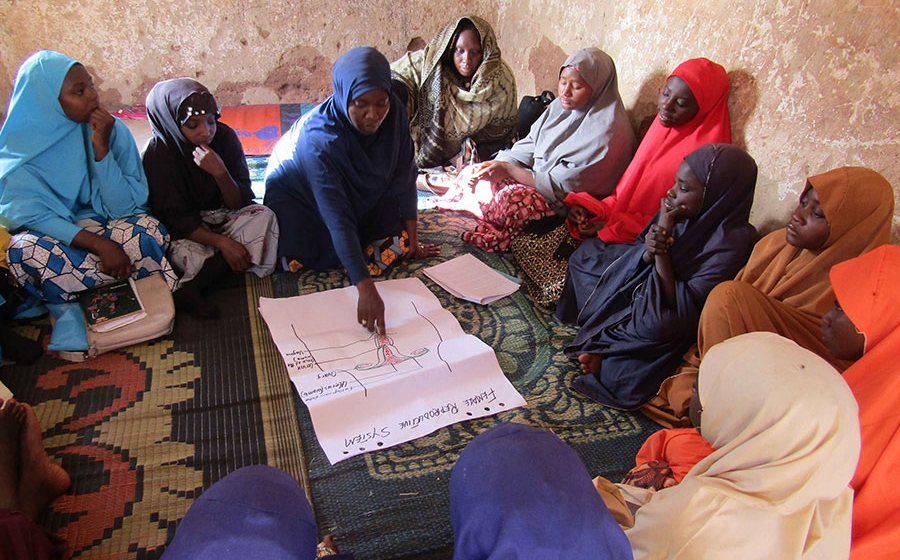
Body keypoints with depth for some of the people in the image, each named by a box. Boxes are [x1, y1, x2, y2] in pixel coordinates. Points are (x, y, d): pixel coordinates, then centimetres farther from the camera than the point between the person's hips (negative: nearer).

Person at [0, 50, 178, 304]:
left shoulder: (111, 130, -10)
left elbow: (123, 208, -13)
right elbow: (31, 215, -16)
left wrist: (102, 148, -24)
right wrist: (100, 244, -30)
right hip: (51, 234, 1)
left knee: (147, 230, -31)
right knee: (23, 251, -32)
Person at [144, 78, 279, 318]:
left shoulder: (224, 137, -12)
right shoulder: (158, 154, -18)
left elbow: (239, 203, -11)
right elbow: (175, 219, -17)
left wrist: (220, 172, -31)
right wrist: (222, 242, -30)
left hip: (221, 217, 5)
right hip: (184, 230, -4)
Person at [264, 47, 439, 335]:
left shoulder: (394, 114, -24)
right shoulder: (320, 139, -39)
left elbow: (404, 176, -12)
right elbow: (338, 220, -44)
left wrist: (411, 236, -10)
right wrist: (366, 289, -50)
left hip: (360, 196, 4)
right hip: (299, 197, -4)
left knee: (398, 242, -14)